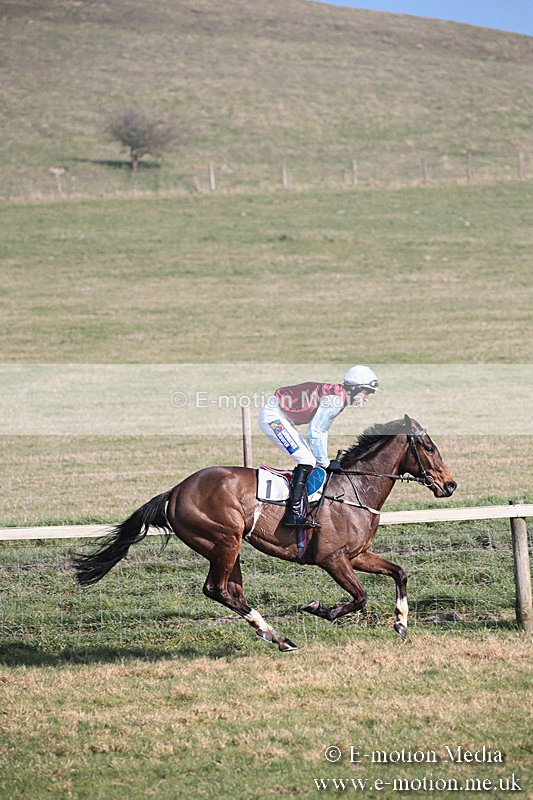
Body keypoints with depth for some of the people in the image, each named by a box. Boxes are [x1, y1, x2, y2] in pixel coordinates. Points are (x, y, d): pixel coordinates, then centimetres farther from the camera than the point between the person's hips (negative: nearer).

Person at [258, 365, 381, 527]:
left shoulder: (337, 394, 12)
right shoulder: (335, 399, -19)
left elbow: (321, 431, 19)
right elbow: (315, 433, -20)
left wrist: (323, 460, 14)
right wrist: (325, 463, -11)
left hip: (278, 417, 11)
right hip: (273, 416, -11)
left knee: (309, 458, 13)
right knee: (306, 460, -15)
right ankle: (293, 514, -18)